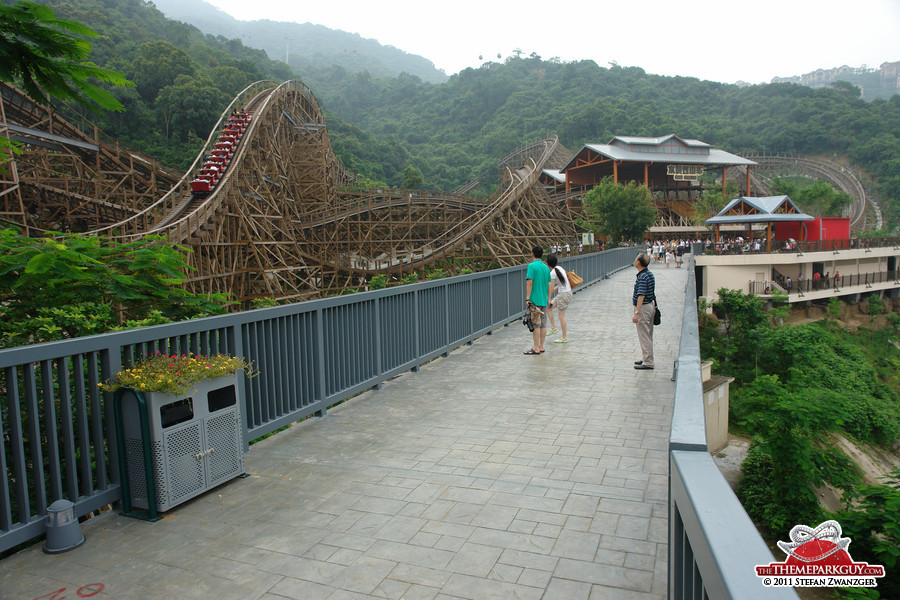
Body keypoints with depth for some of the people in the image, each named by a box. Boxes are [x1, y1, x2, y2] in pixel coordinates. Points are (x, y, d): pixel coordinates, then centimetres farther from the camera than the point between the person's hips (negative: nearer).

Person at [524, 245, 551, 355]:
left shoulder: (532, 266, -10)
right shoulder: (546, 267, 10)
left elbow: (530, 283, -15)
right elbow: (548, 284, 13)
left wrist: (527, 298, -13)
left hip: (534, 300, -7)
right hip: (544, 300, 7)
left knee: (535, 324, -3)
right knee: (543, 324, 9)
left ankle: (536, 348, 0)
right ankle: (541, 346, 15)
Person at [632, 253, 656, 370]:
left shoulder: (642, 277, -22)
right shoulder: (650, 274, 9)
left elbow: (641, 296, -26)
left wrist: (636, 313, -26)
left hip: (644, 307, -10)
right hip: (650, 304, 10)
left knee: (644, 335, -3)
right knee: (647, 335, 17)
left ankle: (648, 363, 3)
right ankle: (646, 358, 28)